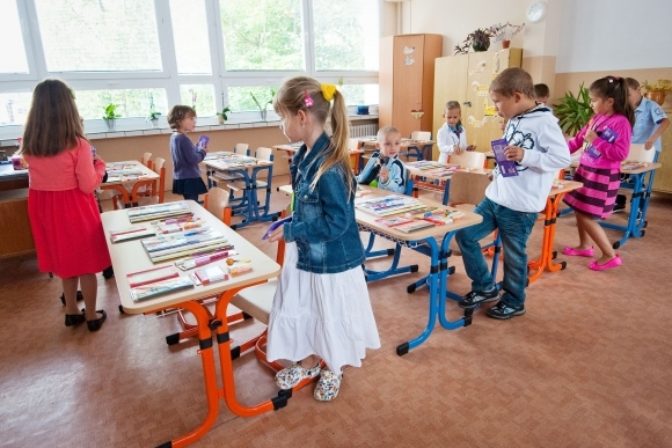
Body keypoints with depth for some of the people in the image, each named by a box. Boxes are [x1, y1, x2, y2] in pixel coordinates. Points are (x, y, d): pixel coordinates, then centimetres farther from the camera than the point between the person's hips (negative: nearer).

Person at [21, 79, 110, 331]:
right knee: (85, 262, 9)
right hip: (73, 207, -5)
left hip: (43, 206, 6)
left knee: (64, 259, 20)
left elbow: (41, 175, 10)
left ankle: (71, 312, 33)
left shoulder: (29, 144, -1)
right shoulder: (77, 144, -18)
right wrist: (99, 165, 1)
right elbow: (88, 186, -15)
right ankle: (91, 316, 21)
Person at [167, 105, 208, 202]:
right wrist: (202, 151, -6)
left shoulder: (174, 136, 10)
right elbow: (193, 160, -23)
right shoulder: (183, 138, -20)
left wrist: (198, 149, 7)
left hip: (181, 178, 10)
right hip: (189, 179, -10)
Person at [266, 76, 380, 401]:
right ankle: (308, 364, 47)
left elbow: (337, 222, -26)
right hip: (305, 254, 9)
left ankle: (332, 370, 42)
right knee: (301, 311, 23)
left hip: (331, 259, -8)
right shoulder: (304, 156, 0)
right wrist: (289, 227, 3)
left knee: (331, 317, 15)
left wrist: (291, 231, -20)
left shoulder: (329, 166, -28)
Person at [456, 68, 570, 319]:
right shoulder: (513, 122, 11)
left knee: (514, 256, 6)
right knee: (464, 235, 8)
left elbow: (563, 158, -19)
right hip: (495, 197, 9)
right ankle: (485, 287, 23)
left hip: (521, 206, -8)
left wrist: (525, 156, -26)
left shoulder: (544, 122, -14)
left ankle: (514, 303, 29)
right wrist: (498, 170, 10)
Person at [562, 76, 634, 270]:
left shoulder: (621, 122, -17)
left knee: (586, 217, -5)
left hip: (603, 176, -8)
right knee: (578, 210, 16)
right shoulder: (596, 118, 6)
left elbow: (621, 154, -21)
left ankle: (610, 256, 9)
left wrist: (596, 140, -20)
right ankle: (585, 246, 35)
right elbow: (578, 140, 15)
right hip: (585, 170, 8)